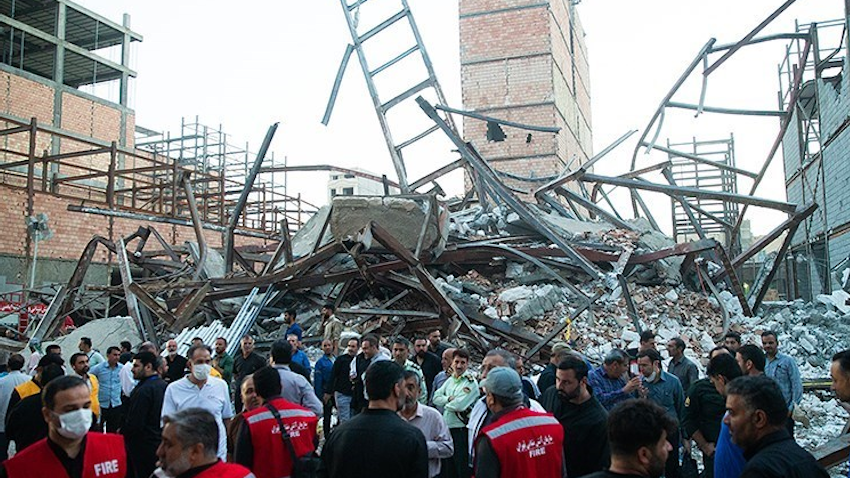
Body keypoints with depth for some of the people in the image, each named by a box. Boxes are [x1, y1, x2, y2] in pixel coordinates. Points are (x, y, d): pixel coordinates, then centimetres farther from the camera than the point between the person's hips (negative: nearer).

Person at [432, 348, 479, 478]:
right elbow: (436, 397, 6)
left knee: (462, 468, 0)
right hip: (446, 427, 7)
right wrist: (449, 399, -11)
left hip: (460, 430, -7)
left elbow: (459, 405, -20)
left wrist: (445, 403, -3)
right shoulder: (450, 380, 12)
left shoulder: (471, 383, -11)